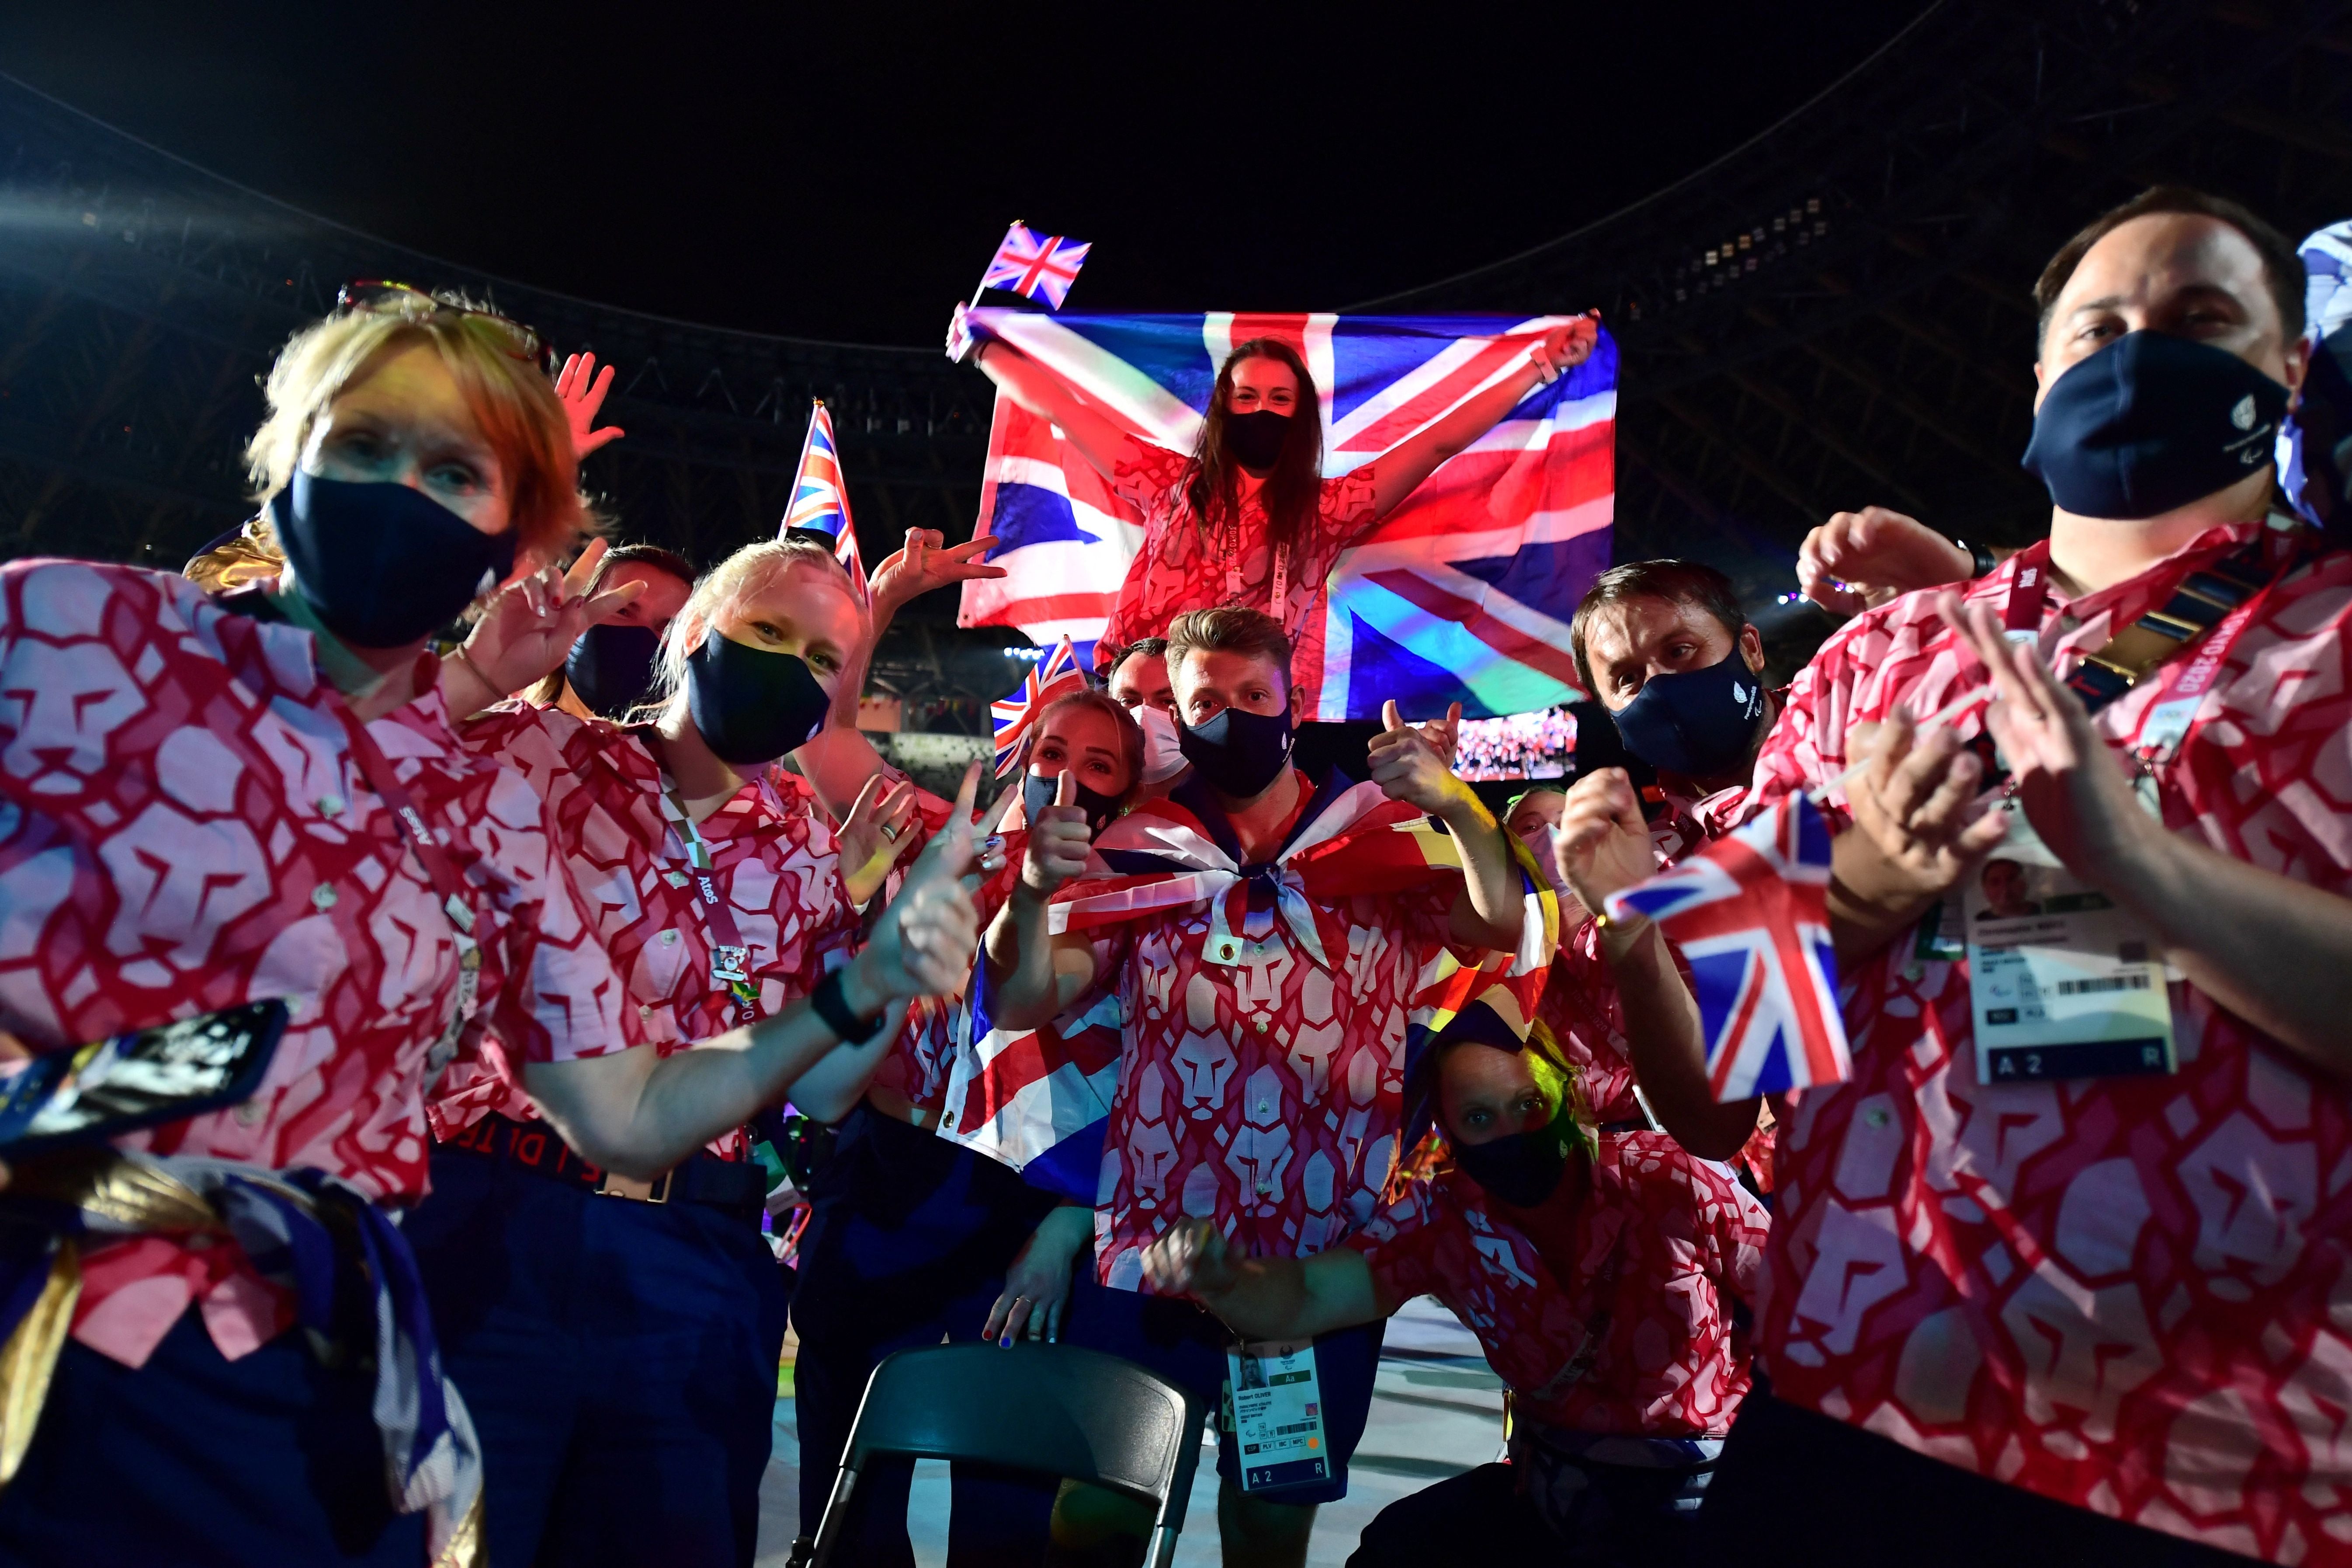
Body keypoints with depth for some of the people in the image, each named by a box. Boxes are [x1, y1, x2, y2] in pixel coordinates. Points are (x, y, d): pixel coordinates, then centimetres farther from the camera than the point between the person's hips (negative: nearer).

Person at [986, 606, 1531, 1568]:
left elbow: (1501, 927, -13)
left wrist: (1454, 805, -29)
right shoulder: (1138, 849, 2)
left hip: (1323, 1265, 0)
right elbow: (1023, 1002, -6)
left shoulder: (1383, 842, 2)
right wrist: (1034, 891, -25)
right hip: (1148, 1255, 0)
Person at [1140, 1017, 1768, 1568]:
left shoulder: (1674, 1181, -20)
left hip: (1702, 1484, -3)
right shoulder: (1439, 1219, -11)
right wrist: (1219, 1280, -38)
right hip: (1554, 1483, 4)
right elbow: (1304, 1301, -16)